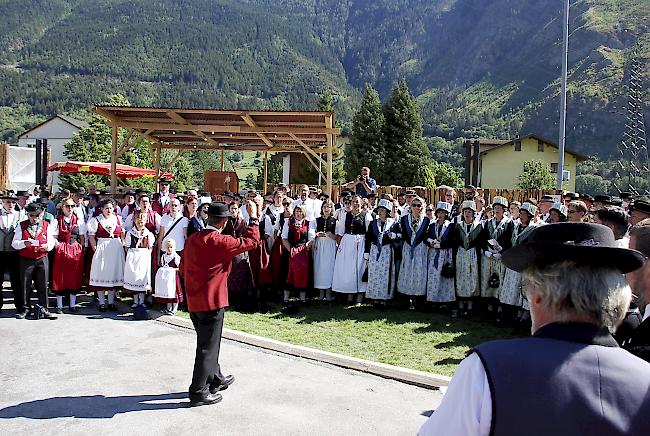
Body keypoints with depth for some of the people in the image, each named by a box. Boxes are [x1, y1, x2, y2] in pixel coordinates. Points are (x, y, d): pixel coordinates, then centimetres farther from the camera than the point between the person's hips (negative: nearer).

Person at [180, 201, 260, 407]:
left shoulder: (192, 239, 4)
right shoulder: (220, 242, -19)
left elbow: (183, 269, 12)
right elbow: (251, 241, -12)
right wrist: (253, 218, -2)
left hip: (193, 301, 8)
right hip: (212, 301, -8)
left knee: (208, 343, 22)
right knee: (207, 347, 3)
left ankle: (216, 379, 38)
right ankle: (199, 393, 12)